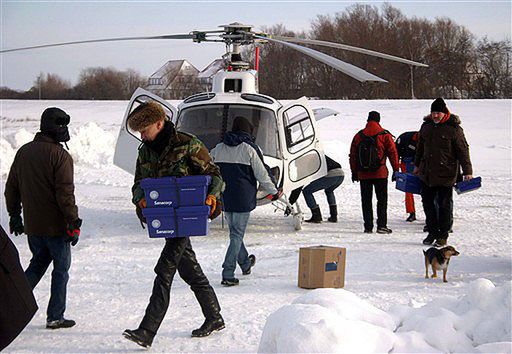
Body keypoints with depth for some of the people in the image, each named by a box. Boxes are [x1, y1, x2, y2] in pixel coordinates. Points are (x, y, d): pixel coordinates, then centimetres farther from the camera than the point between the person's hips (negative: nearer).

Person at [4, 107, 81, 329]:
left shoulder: (23, 152, 7)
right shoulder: (60, 156, -16)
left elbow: (11, 187, 13)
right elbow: (65, 194, -19)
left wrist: (14, 215, 21)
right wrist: (74, 223, -14)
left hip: (32, 225, 6)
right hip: (56, 226, -6)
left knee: (38, 262, 22)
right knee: (61, 269, 7)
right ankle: (55, 317, 10)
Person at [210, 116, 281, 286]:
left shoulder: (218, 148, 8)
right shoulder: (250, 149, -7)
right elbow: (262, 174, -4)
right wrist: (273, 191, 10)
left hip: (223, 198, 5)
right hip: (243, 199, -5)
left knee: (234, 232, 21)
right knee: (237, 235, -2)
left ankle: (245, 264, 40)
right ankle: (227, 275, -9)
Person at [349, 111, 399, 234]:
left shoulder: (359, 135, 6)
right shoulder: (384, 135, -2)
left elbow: (353, 155, 8)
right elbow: (393, 152, -4)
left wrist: (354, 172, 14)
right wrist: (396, 170, 2)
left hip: (363, 174, 2)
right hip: (380, 173, -2)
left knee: (366, 200, 7)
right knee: (382, 199, 4)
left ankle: (368, 226, 5)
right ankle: (381, 225, -2)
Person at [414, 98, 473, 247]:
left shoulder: (453, 128, -9)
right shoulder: (426, 126, 7)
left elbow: (463, 150, -8)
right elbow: (420, 147, 20)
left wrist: (467, 171, -12)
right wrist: (417, 165, 25)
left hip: (446, 174, -5)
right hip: (426, 173, 5)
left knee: (445, 205, 2)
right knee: (427, 203, 10)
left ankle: (443, 235, 12)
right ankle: (432, 232, 22)